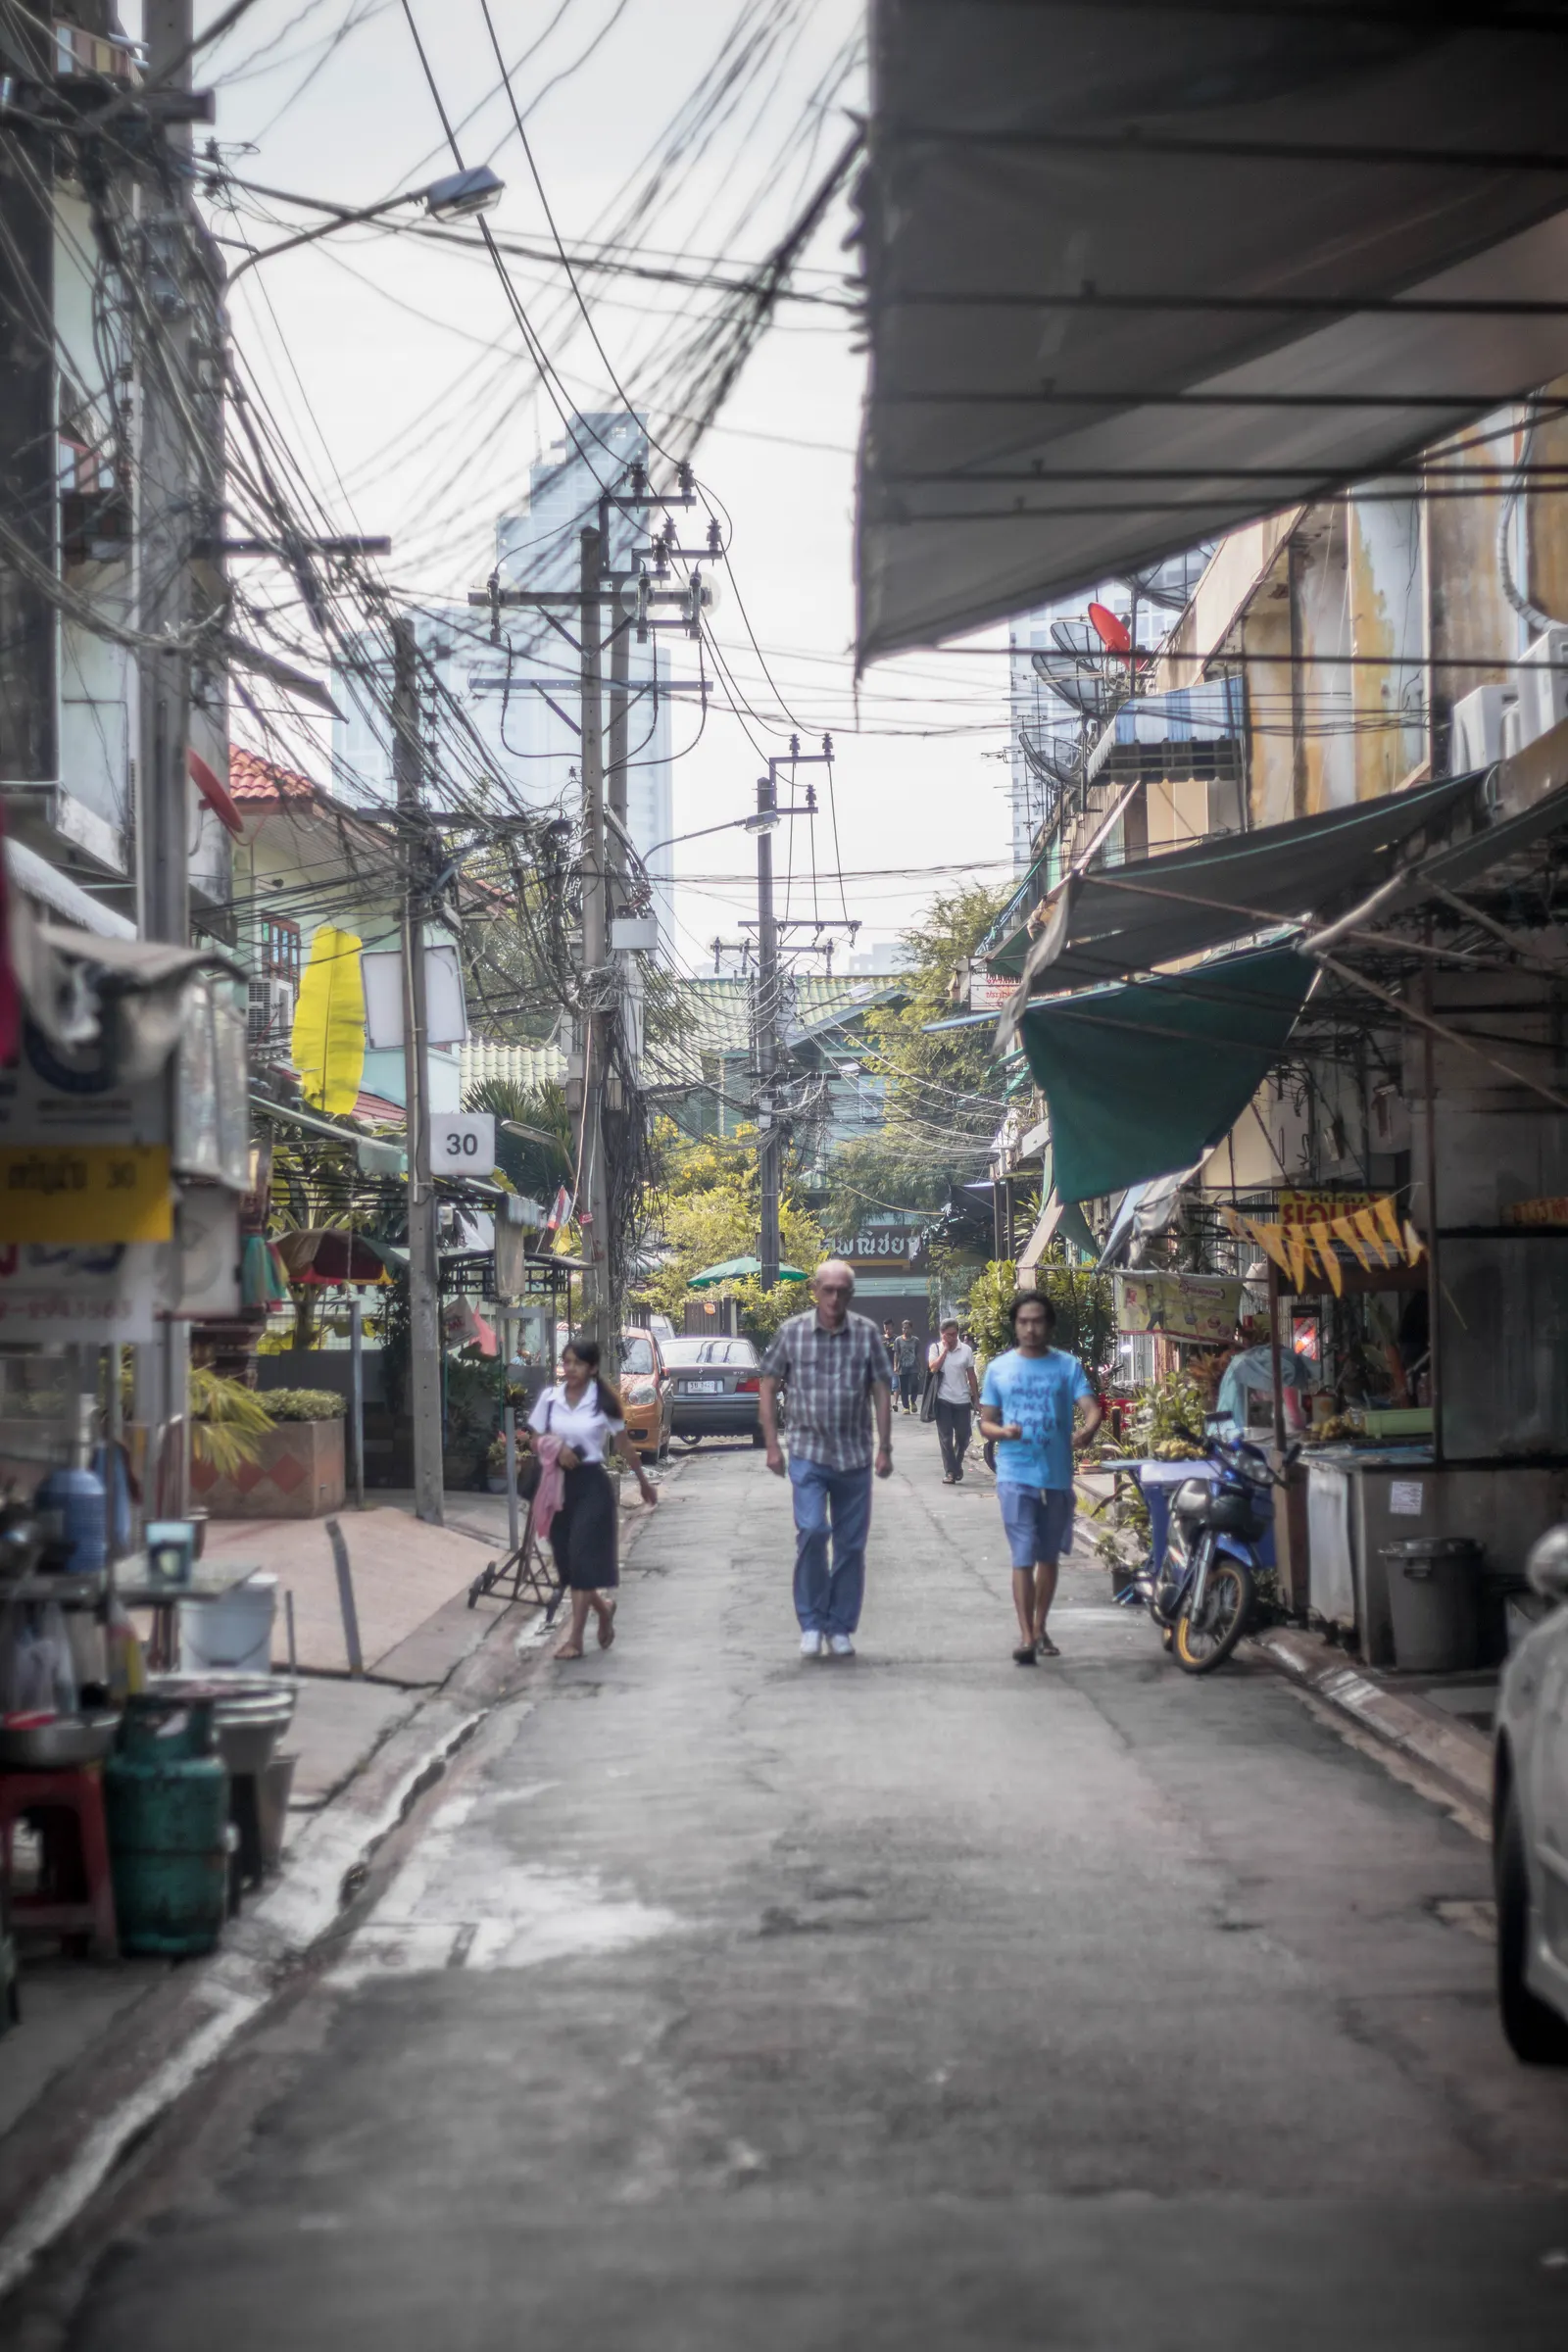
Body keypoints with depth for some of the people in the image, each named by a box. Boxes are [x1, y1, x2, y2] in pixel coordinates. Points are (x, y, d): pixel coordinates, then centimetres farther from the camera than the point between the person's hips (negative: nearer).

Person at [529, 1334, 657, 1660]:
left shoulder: (603, 1402, -6)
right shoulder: (549, 1398, 1)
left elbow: (624, 1445, 5)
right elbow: (536, 1439, 8)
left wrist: (644, 1482, 13)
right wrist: (555, 1449, -14)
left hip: (591, 1483, -4)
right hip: (558, 1483, 4)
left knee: (583, 1559, -8)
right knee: (567, 1558, 9)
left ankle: (575, 1639, -6)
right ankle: (603, 1608, 36)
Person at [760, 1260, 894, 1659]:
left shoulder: (866, 1333, 1)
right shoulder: (791, 1332, 0)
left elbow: (881, 1392, 5)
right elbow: (769, 1388, 5)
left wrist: (885, 1449, 2)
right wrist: (772, 1446, 0)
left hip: (855, 1457, 2)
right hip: (808, 1452, -2)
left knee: (851, 1544, 5)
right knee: (811, 1531, -15)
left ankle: (841, 1627, 17)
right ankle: (811, 1624, -2)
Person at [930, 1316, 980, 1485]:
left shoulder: (966, 1350, 0)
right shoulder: (936, 1349, -1)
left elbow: (971, 1375, 4)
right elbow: (933, 1368, -16)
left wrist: (976, 1399, 4)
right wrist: (945, 1349, -13)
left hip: (962, 1400, 1)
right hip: (943, 1400, -1)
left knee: (963, 1437, 7)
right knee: (946, 1438, -1)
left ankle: (956, 1465, 30)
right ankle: (950, 1472, 4)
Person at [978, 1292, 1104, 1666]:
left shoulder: (1068, 1366, 3)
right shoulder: (999, 1368, 6)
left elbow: (1092, 1407, -8)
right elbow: (986, 1422, 8)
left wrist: (1087, 1429, -31)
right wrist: (1003, 1432, -15)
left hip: (1057, 1475, 1)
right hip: (1016, 1475, -1)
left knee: (1048, 1557, 13)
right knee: (1024, 1557, -10)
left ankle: (1040, 1628, 27)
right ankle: (1026, 1636, -13)